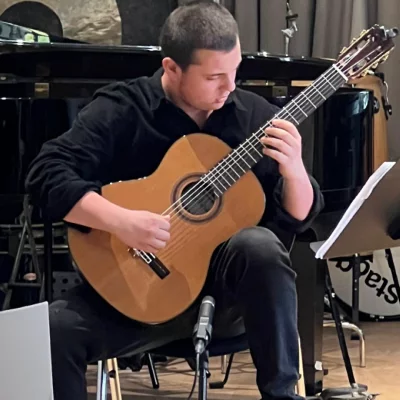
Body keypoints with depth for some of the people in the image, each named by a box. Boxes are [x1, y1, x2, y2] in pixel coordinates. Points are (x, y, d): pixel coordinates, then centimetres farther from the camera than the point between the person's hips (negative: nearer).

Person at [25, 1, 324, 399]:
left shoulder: (255, 116, -1)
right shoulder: (121, 109, -8)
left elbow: (296, 218, 1)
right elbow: (46, 174, -17)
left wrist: (293, 170, -21)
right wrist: (120, 221, -30)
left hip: (227, 283, 1)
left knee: (260, 244, -33)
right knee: (55, 329, -27)